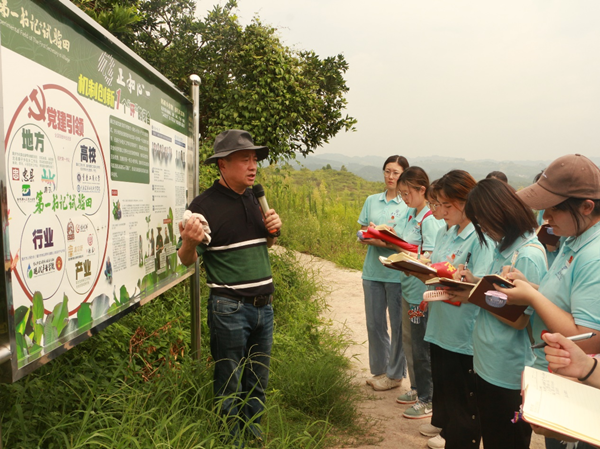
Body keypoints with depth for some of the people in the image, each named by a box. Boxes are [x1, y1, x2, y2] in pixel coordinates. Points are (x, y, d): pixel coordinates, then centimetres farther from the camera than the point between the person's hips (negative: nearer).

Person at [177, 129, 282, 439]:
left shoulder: (254, 199, 10)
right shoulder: (205, 204, -11)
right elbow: (187, 259, -7)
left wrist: (274, 230, 1)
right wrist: (189, 241, -29)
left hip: (264, 305, 7)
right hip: (229, 308, -6)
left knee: (258, 378, 18)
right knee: (229, 384, 7)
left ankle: (253, 428, 36)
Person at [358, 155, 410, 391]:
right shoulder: (372, 201, 10)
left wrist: (375, 237, -21)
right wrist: (377, 237, -14)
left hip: (398, 272, -4)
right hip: (373, 270, 4)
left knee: (398, 325, 7)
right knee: (374, 323, 12)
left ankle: (394, 374, 23)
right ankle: (379, 370, 30)